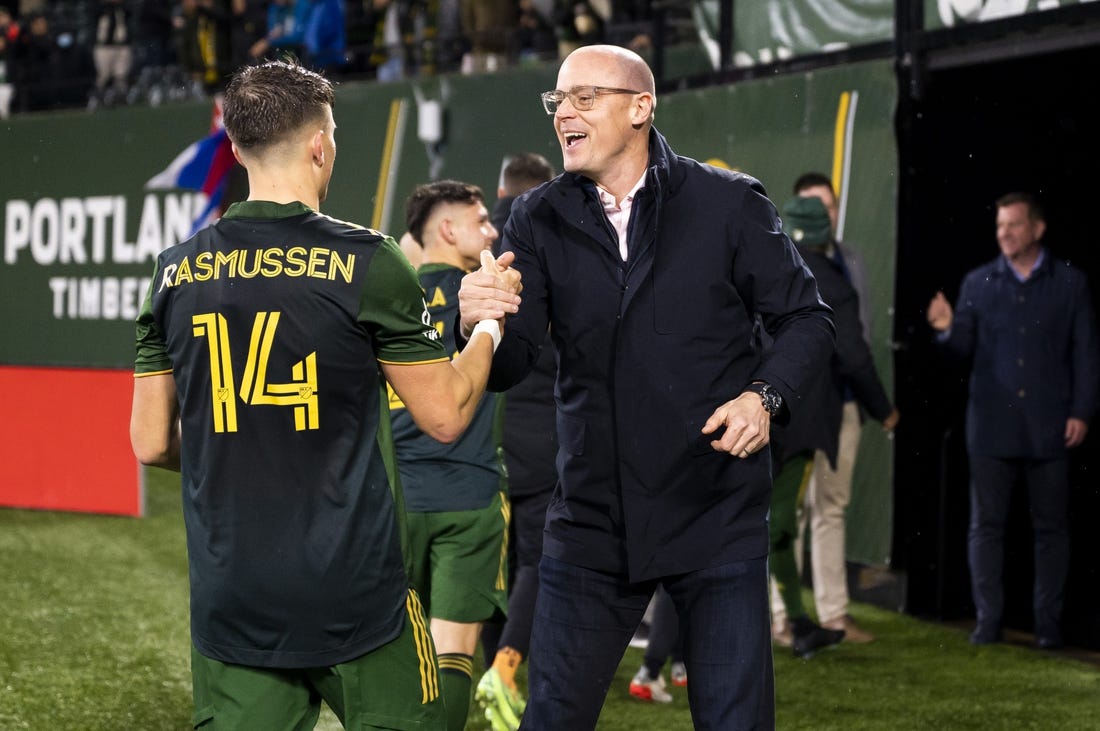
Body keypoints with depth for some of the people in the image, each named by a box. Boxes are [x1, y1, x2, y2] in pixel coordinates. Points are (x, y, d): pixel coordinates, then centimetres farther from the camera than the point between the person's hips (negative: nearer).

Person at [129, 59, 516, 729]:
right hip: (357, 595, -4)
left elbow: (151, 443, 9)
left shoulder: (176, 274, 3)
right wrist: (489, 325, 14)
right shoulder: (365, 261, -8)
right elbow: (446, 415, -3)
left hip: (229, 600, 4)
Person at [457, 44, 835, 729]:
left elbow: (807, 318, 2)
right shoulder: (540, 221, 3)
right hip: (592, 520, 2)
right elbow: (508, 365, -4)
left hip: (718, 518, -2)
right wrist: (479, 320, -27)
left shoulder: (728, 203, -4)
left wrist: (766, 396, -17)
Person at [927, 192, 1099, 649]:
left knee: (1051, 528, 3)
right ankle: (988, 621, 8)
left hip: (1049, 427, -1)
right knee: (986, 526, 2)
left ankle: (1048, 624, 10)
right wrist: (948, 329, -17)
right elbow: (965, 348, 6)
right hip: (992, 425, 1)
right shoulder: (979, 283, 8)